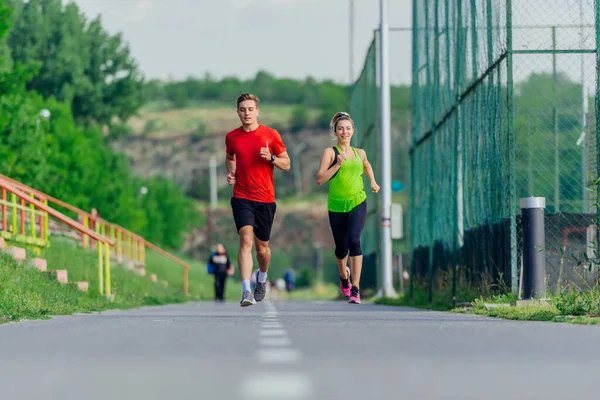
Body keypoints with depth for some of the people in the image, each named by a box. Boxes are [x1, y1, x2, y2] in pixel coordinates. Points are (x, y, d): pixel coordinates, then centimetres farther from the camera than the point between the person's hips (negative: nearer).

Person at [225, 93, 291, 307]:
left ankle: (261, 280, 42)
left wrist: (271, 158, -14)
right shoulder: (231, 137, 5)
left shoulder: (271, 135, 0)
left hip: (265, 199, 0)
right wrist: (231, 173, 6)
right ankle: (246, 291, -27)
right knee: (246, 239, -20)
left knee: (262, 246, 11)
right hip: (241, 197, 0)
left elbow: (286, 164, 5)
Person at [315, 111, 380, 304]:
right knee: (341, 247, 10)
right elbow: (319, 179, -12)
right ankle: (344, 276, 45)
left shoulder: (359, 153, 10)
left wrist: (373, 181, 24)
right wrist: (337, 164, -20)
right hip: (336, 206, -1)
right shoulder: (330, 152, -2)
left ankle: (355, 289, -21)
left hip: (357, 203, 1)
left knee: (354, 241, -19)